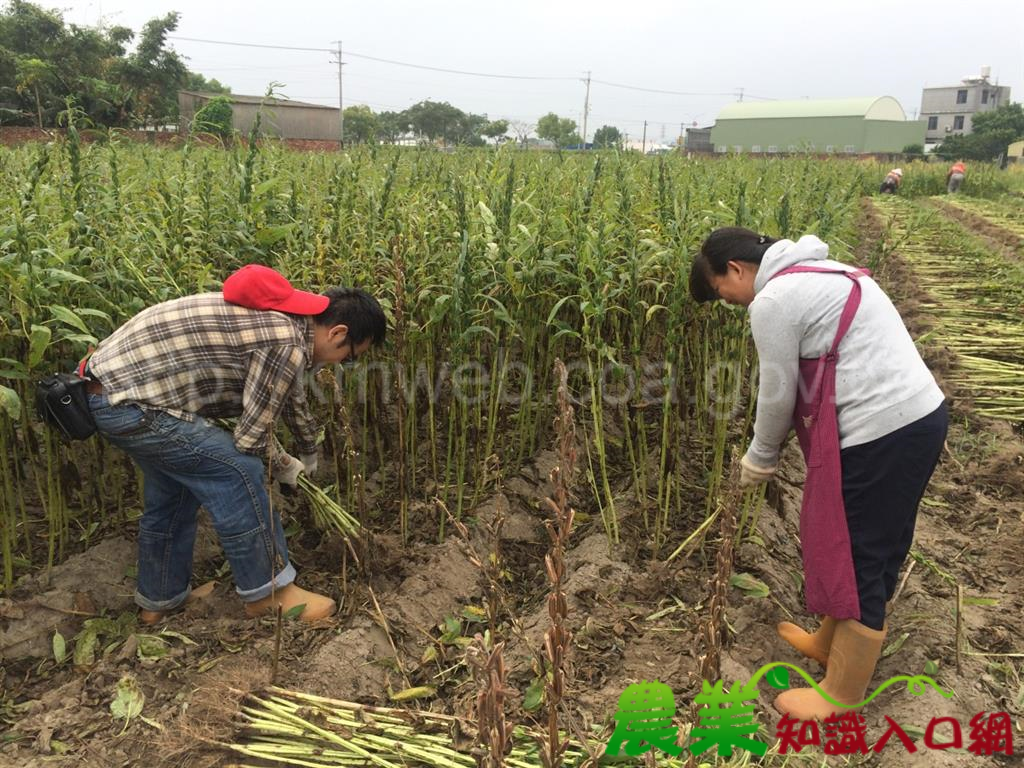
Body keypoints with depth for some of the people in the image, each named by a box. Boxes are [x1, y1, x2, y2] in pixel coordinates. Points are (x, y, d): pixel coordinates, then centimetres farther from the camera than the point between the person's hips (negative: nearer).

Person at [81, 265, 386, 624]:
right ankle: (267, 591, 7)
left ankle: (158, 599, 38)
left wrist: (309, 455, 42)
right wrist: (284, 467, 9)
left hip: (113, 373, 10)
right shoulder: (287, 343, -20)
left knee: (174, 486, 22)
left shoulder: (284, 316, 11)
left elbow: (292, 396, 28)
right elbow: (251, 438, -14)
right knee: (237, 471, -7)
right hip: (131, 403, -10)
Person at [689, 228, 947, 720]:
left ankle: (841, 697, 20)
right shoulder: (814, 273, 18)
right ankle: (830, 643, 41)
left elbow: (778, 393, -6)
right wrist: (769, 449, 23)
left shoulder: (772, 300, -12)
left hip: (881, 433, -10)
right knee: (866, 547, 22)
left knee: (857, 558, 3)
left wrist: (759, 459, 10)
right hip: (920, 415, 10)